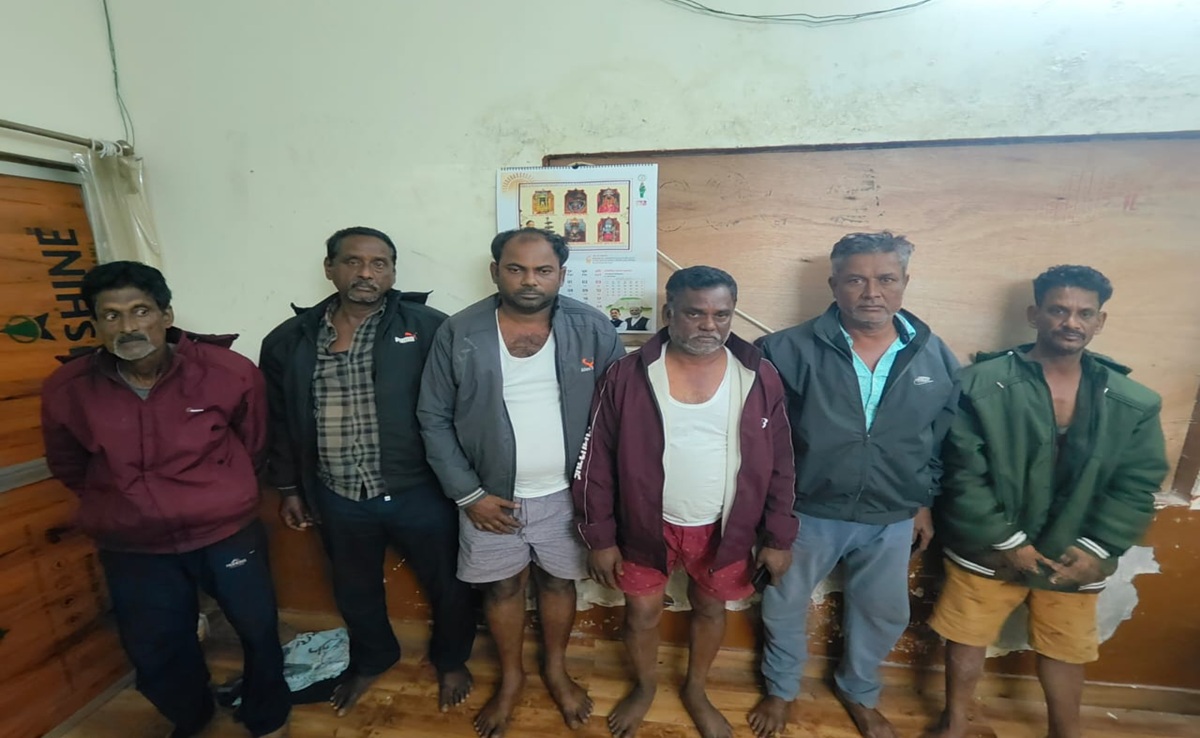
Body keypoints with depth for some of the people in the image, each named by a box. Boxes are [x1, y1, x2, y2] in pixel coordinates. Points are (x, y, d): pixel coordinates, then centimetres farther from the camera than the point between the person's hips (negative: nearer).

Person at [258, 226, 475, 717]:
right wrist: (287, 487, 11)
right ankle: (371, 659, 56)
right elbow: (280, 420, 10)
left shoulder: (428, 328, -12)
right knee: (354, 590, 26)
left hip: (417, 492, -3)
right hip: (338, 498, 4)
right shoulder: (289, 341, 1)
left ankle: (451, 660, 46)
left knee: (445, 586, 16)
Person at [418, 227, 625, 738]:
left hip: (567, 494, 0)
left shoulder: (593, 329, -10)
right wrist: (468, 494, -9)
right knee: (502, 588, 20)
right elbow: (434, 419, -5)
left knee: (558, 582, 21)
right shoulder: (458, 334, -11)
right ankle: (511, 676, 49)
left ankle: (556, 670, 50)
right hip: (491, 495, 0)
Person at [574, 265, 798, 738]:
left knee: (710, 609, 22)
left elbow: (780, 466, -1)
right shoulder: (628, 376, -15)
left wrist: (779, 538, 1)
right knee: (641, 613, 17)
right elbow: (597, 463, -8)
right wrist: (600, 538, -5)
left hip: (724, 528, 2)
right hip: (645, 524, -1)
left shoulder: (760, 379, -10)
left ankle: (695, 691, 52)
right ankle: (645, 686, 50)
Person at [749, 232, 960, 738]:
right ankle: (781, 689, 47)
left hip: (891, 520, 3)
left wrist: (924, 502, 10)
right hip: (806, 513, -2)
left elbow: (945, 441, 8)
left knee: (883, 614, 22)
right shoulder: (790, 351, -18)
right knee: (784, 608, 17)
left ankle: (858, 692, 53)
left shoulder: (936, 358, -4)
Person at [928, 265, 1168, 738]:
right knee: (968, 639, 14)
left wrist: (1096, 549, -10)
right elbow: (963, 474, -16)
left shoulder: (1132, 403, -1)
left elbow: (1137, 485, 0)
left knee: (1066, 650, 22)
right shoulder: (983, 384, -15)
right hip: (990, 549, -3)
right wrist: (1008, 541, -15)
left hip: (1073, 556, 3)